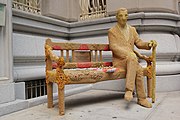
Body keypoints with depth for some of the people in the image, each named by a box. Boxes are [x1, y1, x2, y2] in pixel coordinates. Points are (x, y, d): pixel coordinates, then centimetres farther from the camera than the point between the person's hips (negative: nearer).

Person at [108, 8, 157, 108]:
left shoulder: (132, 29, 16)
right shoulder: (112, 31, 1)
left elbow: (139, 43, 12)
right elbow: (113, 47, -12)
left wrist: (149, 44, -11)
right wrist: (128, 53, -26)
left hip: (131, 60, 4)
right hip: (119, 61, -4)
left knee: (138, 69, -32)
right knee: (139, 69, -32)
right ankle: (142, 98, -26)